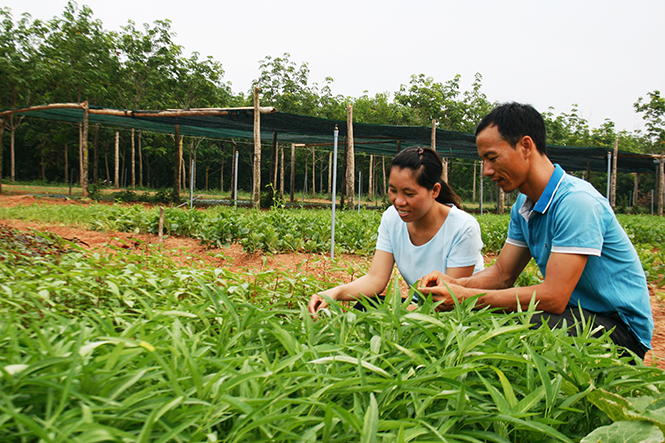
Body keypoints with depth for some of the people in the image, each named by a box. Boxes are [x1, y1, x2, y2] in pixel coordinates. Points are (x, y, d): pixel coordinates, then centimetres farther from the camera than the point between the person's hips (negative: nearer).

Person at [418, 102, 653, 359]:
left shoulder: (576, 202, -25)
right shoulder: (524, 206, 5)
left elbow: (553, 297, -30)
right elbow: (502, 274, 7)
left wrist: (466, 297, -28)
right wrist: (454, 284, -13)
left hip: (621, 327, -8)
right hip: (575, 313, 8)